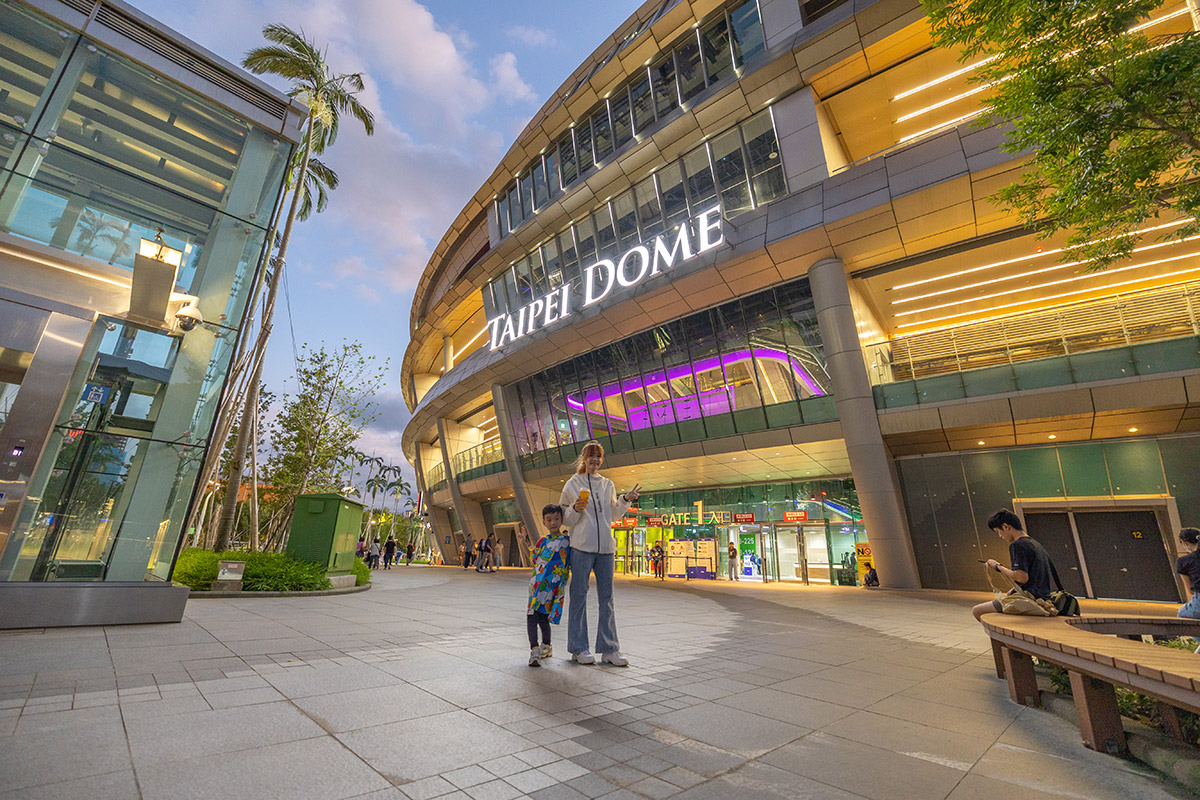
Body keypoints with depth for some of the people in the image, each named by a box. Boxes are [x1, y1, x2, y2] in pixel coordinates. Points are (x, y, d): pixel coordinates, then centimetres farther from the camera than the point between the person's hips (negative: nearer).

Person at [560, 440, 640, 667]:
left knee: (606, 597, 7)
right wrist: (576, 509, -15)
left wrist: (625, 500, 7)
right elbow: (565, 518, 4)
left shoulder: (608, 485, 14)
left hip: (605, 547, 4)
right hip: (581, 546, -4)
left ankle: (609, 649, 14)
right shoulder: (572, 484, 3)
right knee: (579, 595, 1)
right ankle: (579, 648, 13)